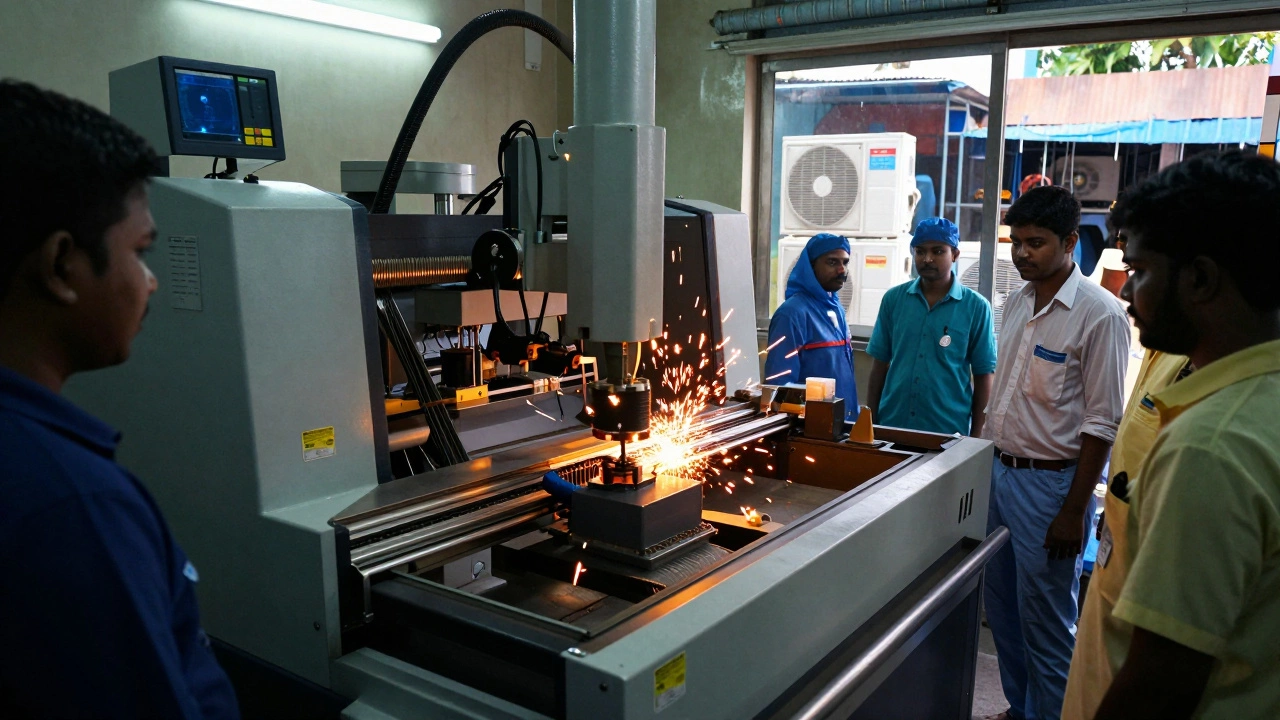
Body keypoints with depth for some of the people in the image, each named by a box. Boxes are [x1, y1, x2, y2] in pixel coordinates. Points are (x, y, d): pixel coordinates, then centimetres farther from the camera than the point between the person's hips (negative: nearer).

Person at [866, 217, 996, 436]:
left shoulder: (976, 307, -5)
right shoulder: (894, 299, 1)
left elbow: (983, 376, 0)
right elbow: (879, 365, 6)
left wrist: (976, 435, -1)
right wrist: (871, 420, 5)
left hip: (949, 432, -2)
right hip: (891, 425, 2)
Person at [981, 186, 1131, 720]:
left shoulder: (1099, 314, -14)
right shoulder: (1016, 303, 8)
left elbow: (1101, 424, -14)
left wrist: (1074, 511, -14)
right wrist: (986, 463, 14)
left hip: (1049, 481, -7)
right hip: (998, 470, 7)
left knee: (1045, 626, 3)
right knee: (1001, 608, 17)